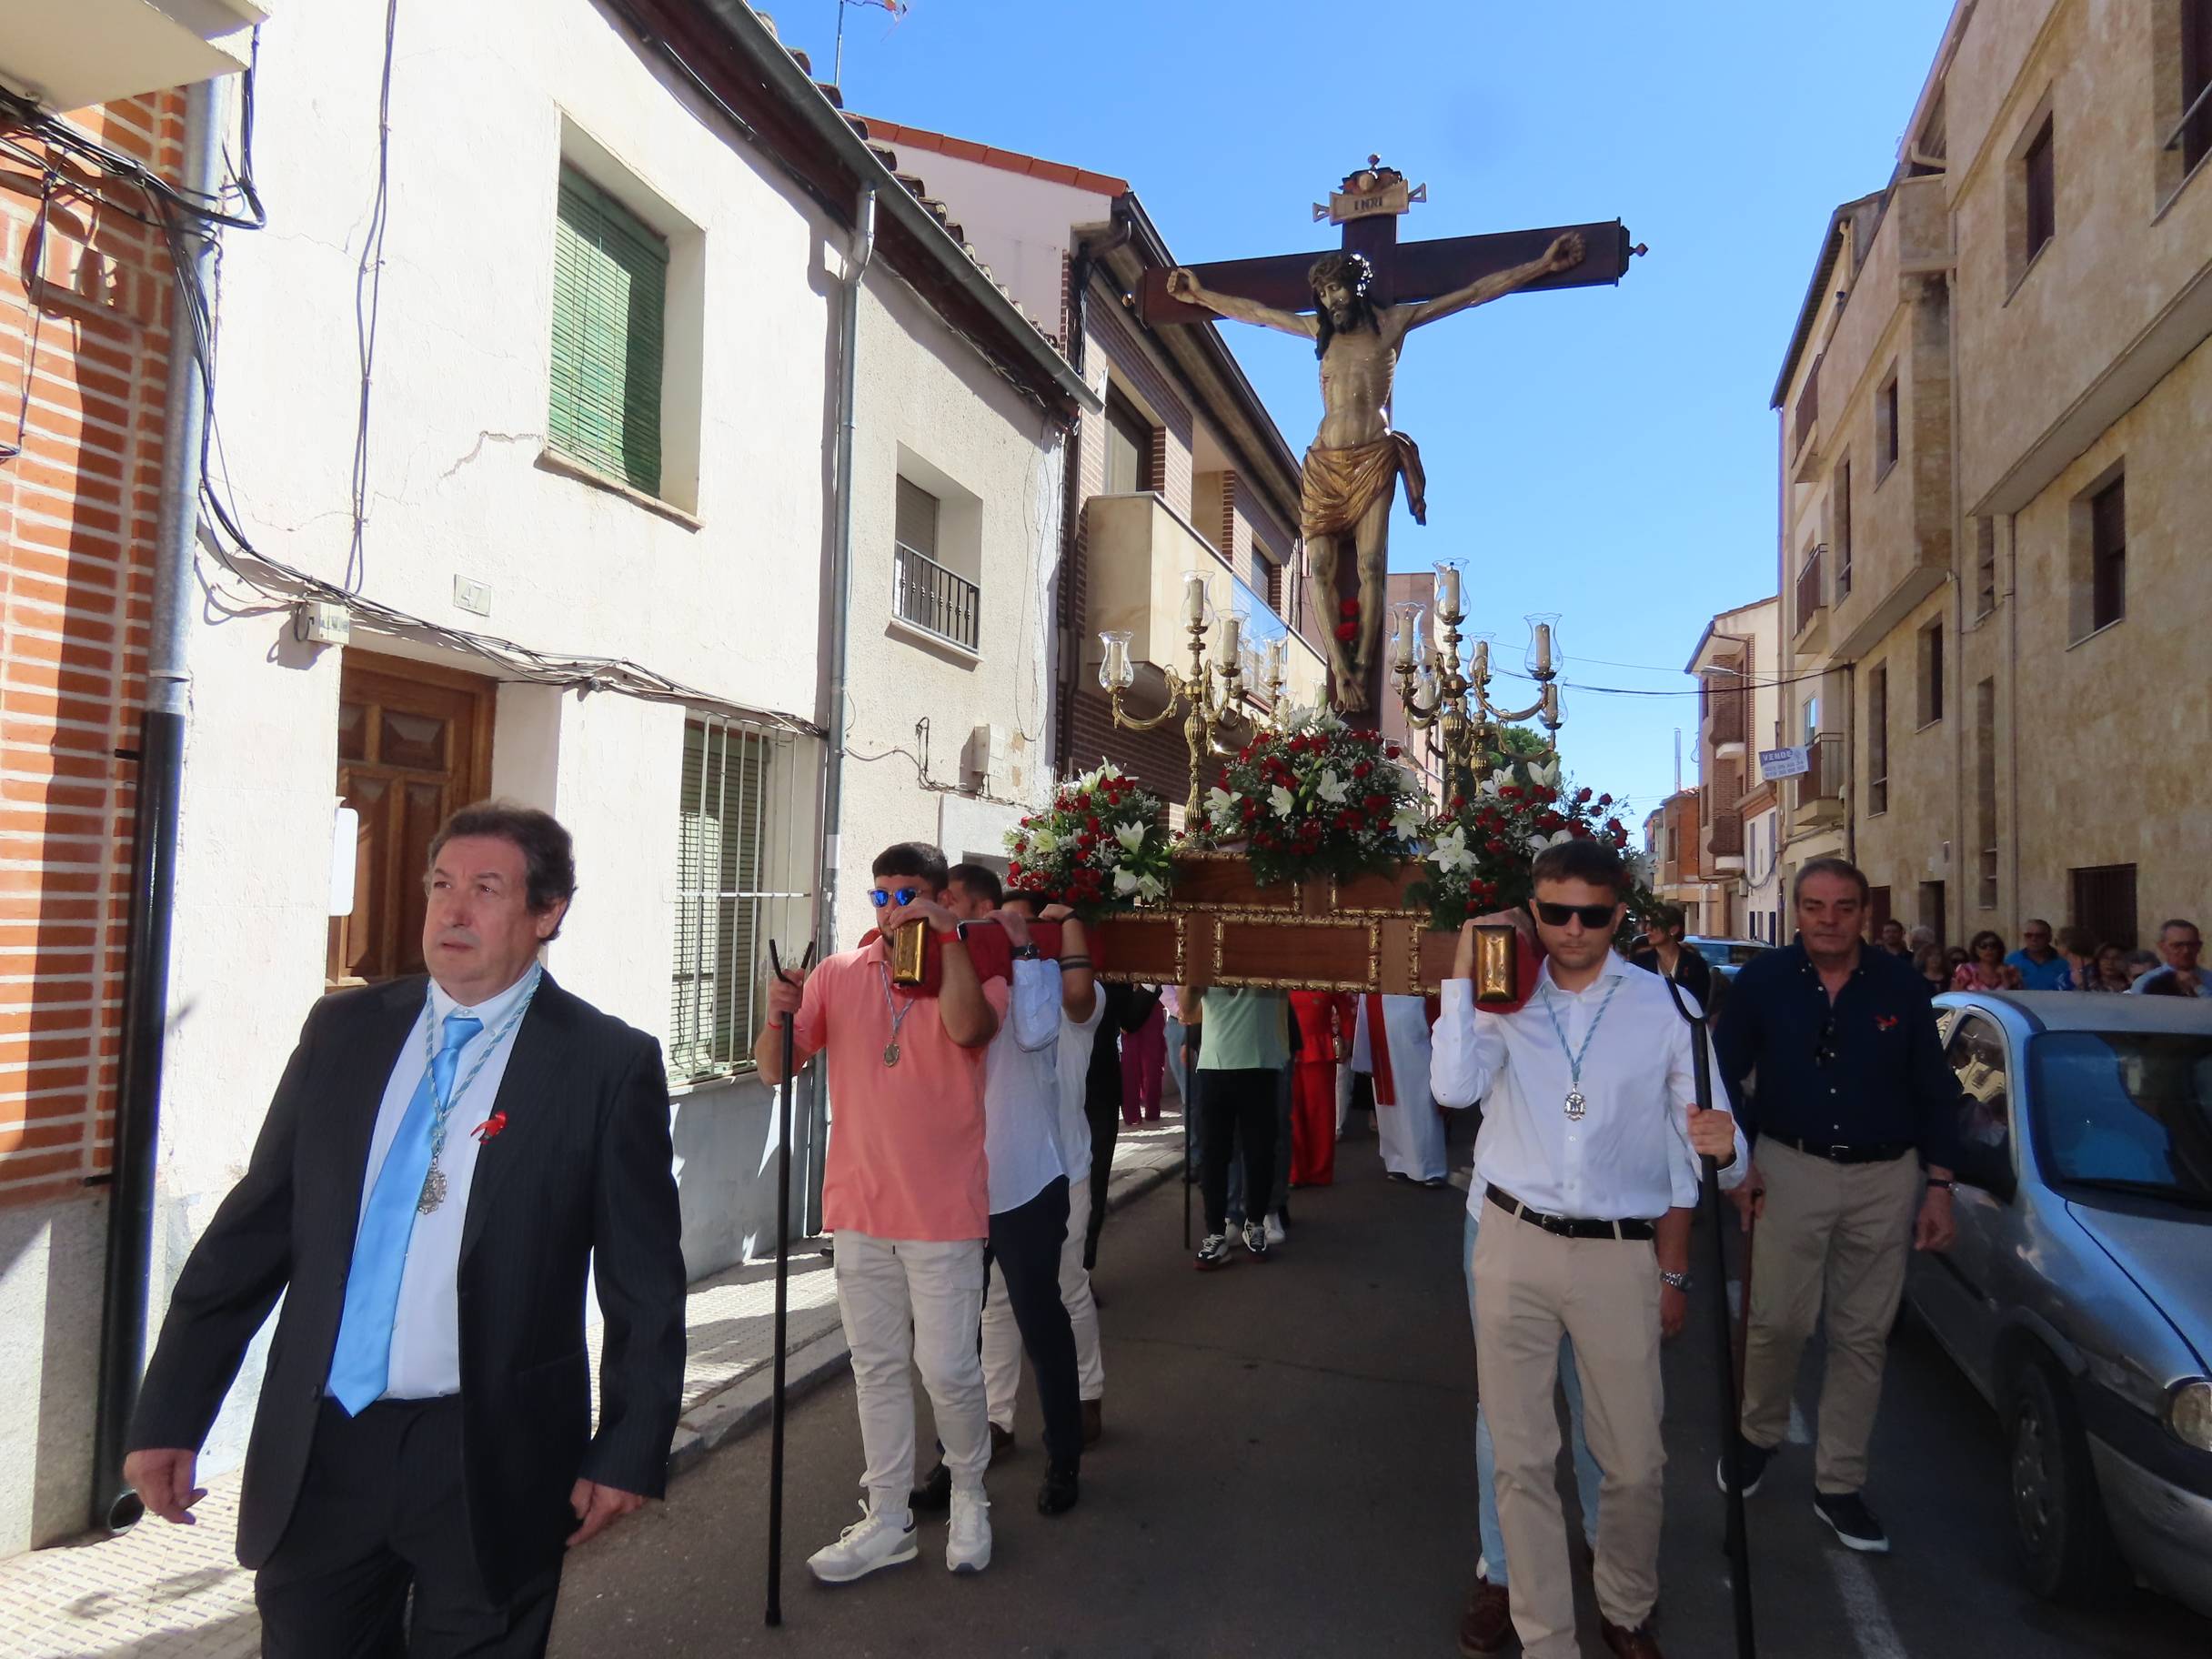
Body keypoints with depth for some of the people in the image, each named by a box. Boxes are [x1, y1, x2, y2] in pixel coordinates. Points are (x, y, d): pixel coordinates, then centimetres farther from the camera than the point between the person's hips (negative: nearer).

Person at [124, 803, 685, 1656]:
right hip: (316, 1444, 4)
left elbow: (645, 1287, -7)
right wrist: (170, 1415, 4)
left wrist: (628, 1451, -6)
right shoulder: (342, 1029, 2)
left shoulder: (608, 1063, -10)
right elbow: (252, 1230, 6)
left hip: (490, 1455, -3)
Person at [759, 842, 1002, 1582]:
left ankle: (968, 1493, 29)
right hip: (860, 1207, 4)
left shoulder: (972, 971, -5)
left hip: (942, 1210, -3)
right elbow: (775, 1070, 0)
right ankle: (888, 1520, 29)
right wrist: (779, 1017, -19)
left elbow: (966, 1028, -28)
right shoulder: (837, 974, 3)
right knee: (877, 1367, 14)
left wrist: (946, 939, -28)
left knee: (947, 1367, 1)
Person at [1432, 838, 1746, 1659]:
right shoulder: (1503, 997, 1)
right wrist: (1465, 967, -14)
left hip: (1620, 1256, 0)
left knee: (1635, 1461, 10)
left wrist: (1723, 1148, -18)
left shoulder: (1667, 1005, 0)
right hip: (1514, 1245, 1)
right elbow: (1454, 1086, -17)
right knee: (1521, 1458, 10)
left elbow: (1691, 1138, 4)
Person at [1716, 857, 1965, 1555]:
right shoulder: (1762, 981, -5)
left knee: (1863, 1335, 8)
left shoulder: (1899, 986, -2)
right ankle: (1760, 1433, 27)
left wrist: (1938, 1187, 1)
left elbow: (1935, 1091, 5)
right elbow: (1725, 1078, 2)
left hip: (1886, 1178, 2)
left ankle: (1839, 1484, 21)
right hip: (1792, 1168, -1)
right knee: (1777, 1321, -2)